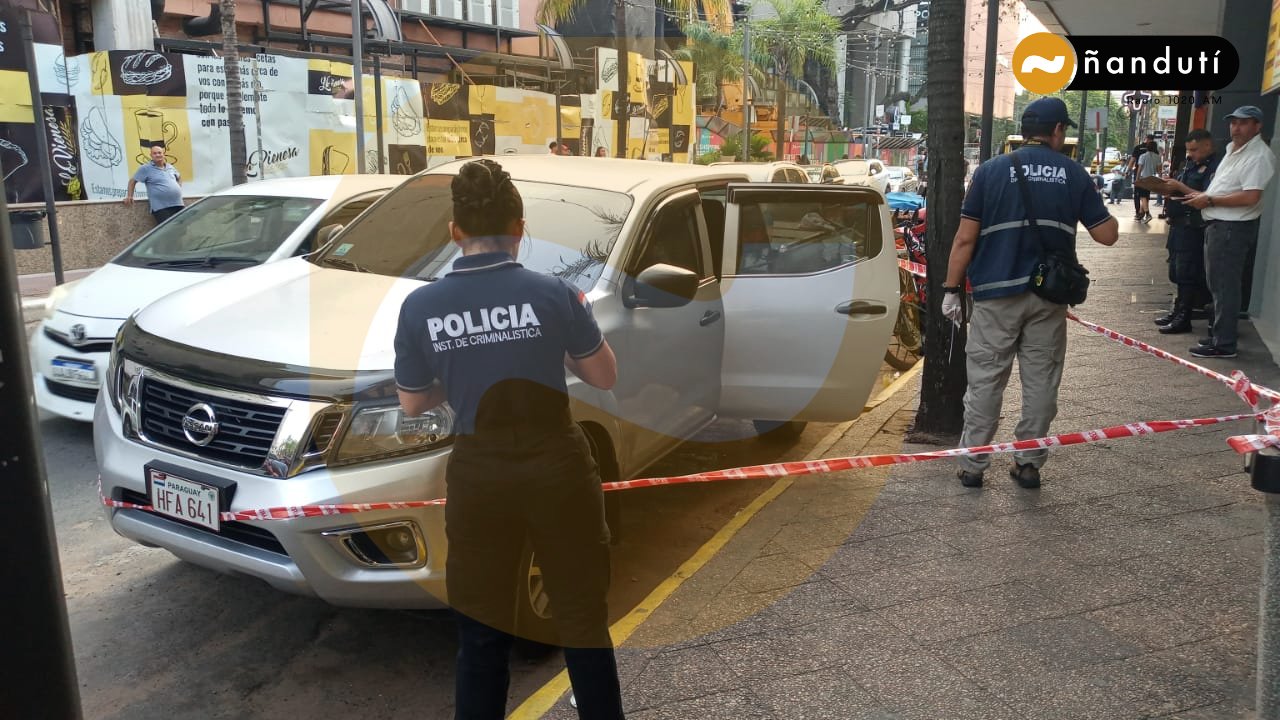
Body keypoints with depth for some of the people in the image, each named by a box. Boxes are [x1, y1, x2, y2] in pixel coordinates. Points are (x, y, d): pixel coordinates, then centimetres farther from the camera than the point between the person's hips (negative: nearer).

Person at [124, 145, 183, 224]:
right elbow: (133, 181, 5)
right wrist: (129, 196, -3)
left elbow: (179, 177, 35)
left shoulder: (170, 167, 16)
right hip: (161, 207, -6)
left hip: (177, 204, 6)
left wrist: (179, 187, 19)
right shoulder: (146, 168, 0)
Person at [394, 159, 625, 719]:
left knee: (480, 633, 17)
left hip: (479, 476, 1)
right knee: (583, 619, 15)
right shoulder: (553, 293, -12)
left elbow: (412, 405, 4)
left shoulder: (419, 307, -8)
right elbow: (604, 377, 0)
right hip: (557, 466, -1)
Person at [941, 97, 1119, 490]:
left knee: (985, 381, 5)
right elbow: (1107, 234, 5)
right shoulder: (1074, 174, 3)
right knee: (1041, 382, 11)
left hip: (996, 294, -1)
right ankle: (1029, 463, 18)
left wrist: (952, 288, 1)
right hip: (1049, 295, 1)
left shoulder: (991, 170, -1)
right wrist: (1104, 211, 26)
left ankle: (972, 465, 9)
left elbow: (965, 238, -5)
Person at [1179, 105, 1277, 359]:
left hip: (1233, 229, -10)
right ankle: (1219, 334, 28)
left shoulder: (1258, 156, -15)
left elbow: (1250, 197, -23)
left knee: (1225, 287, -6)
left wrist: (1209, 200, -17)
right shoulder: (1233, 150, 17)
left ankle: (1224, 343, -1)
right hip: (1218, 224, 10)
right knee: (1218, 284, 17)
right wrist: (1202, 196, 10)